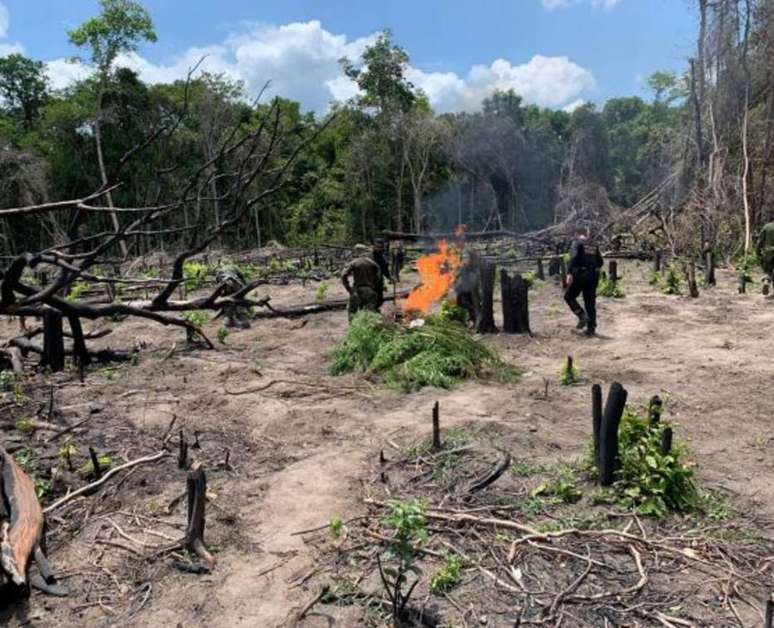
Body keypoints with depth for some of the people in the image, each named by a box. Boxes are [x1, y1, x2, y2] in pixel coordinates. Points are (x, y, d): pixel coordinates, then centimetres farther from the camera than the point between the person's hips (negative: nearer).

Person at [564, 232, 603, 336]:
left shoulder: (576, 243, 3)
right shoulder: (594, 247, 18)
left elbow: (574, 257, -14)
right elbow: (600, 262, 12)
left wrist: (569, 273, -20)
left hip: (580, 274, -5)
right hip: (593, 276, 5)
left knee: (569, 296, 12)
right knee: (590, 302, 11)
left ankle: (582, 316, -5)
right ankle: (591, 328, 11)